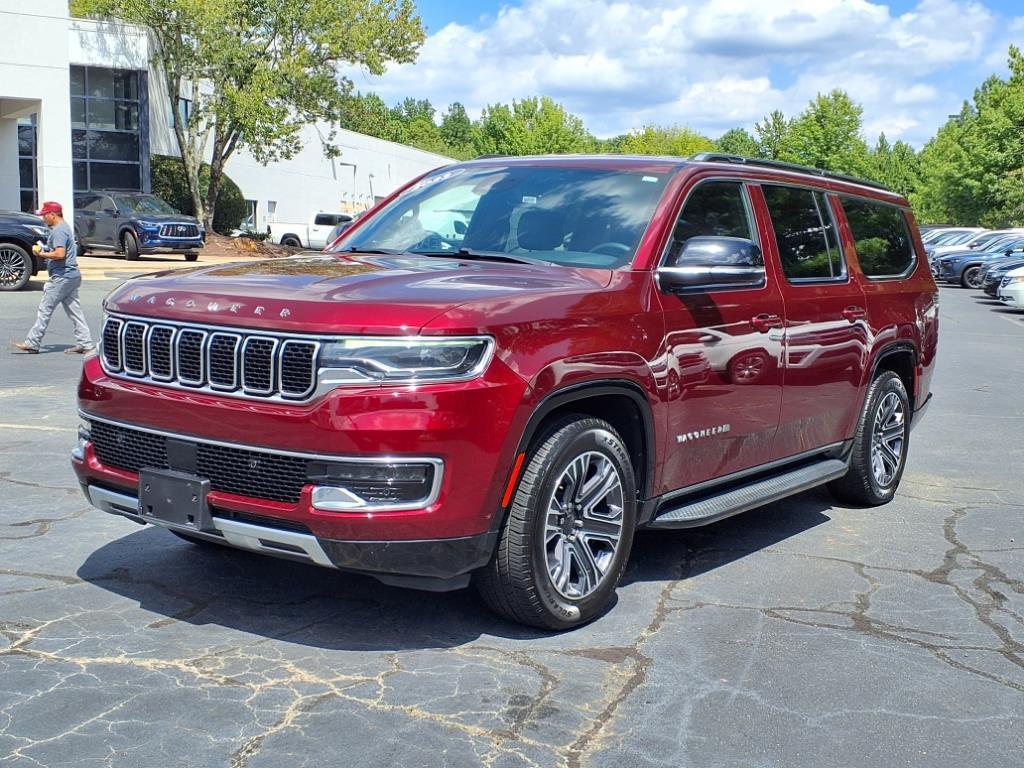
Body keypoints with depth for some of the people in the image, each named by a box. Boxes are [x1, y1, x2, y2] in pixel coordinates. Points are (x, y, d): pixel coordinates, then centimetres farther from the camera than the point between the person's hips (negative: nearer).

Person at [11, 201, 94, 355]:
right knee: (74, 310, 9)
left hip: (62, 277, -10)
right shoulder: (65, 227, 18)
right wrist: (43, 248, 13)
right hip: (72, 275, 10)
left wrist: (41, 253, -12)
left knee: (45, 309, -4)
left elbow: (60, 254, -25)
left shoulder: (59, 230, -15)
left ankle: (31, 343, 0)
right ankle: (85, 343, 7)